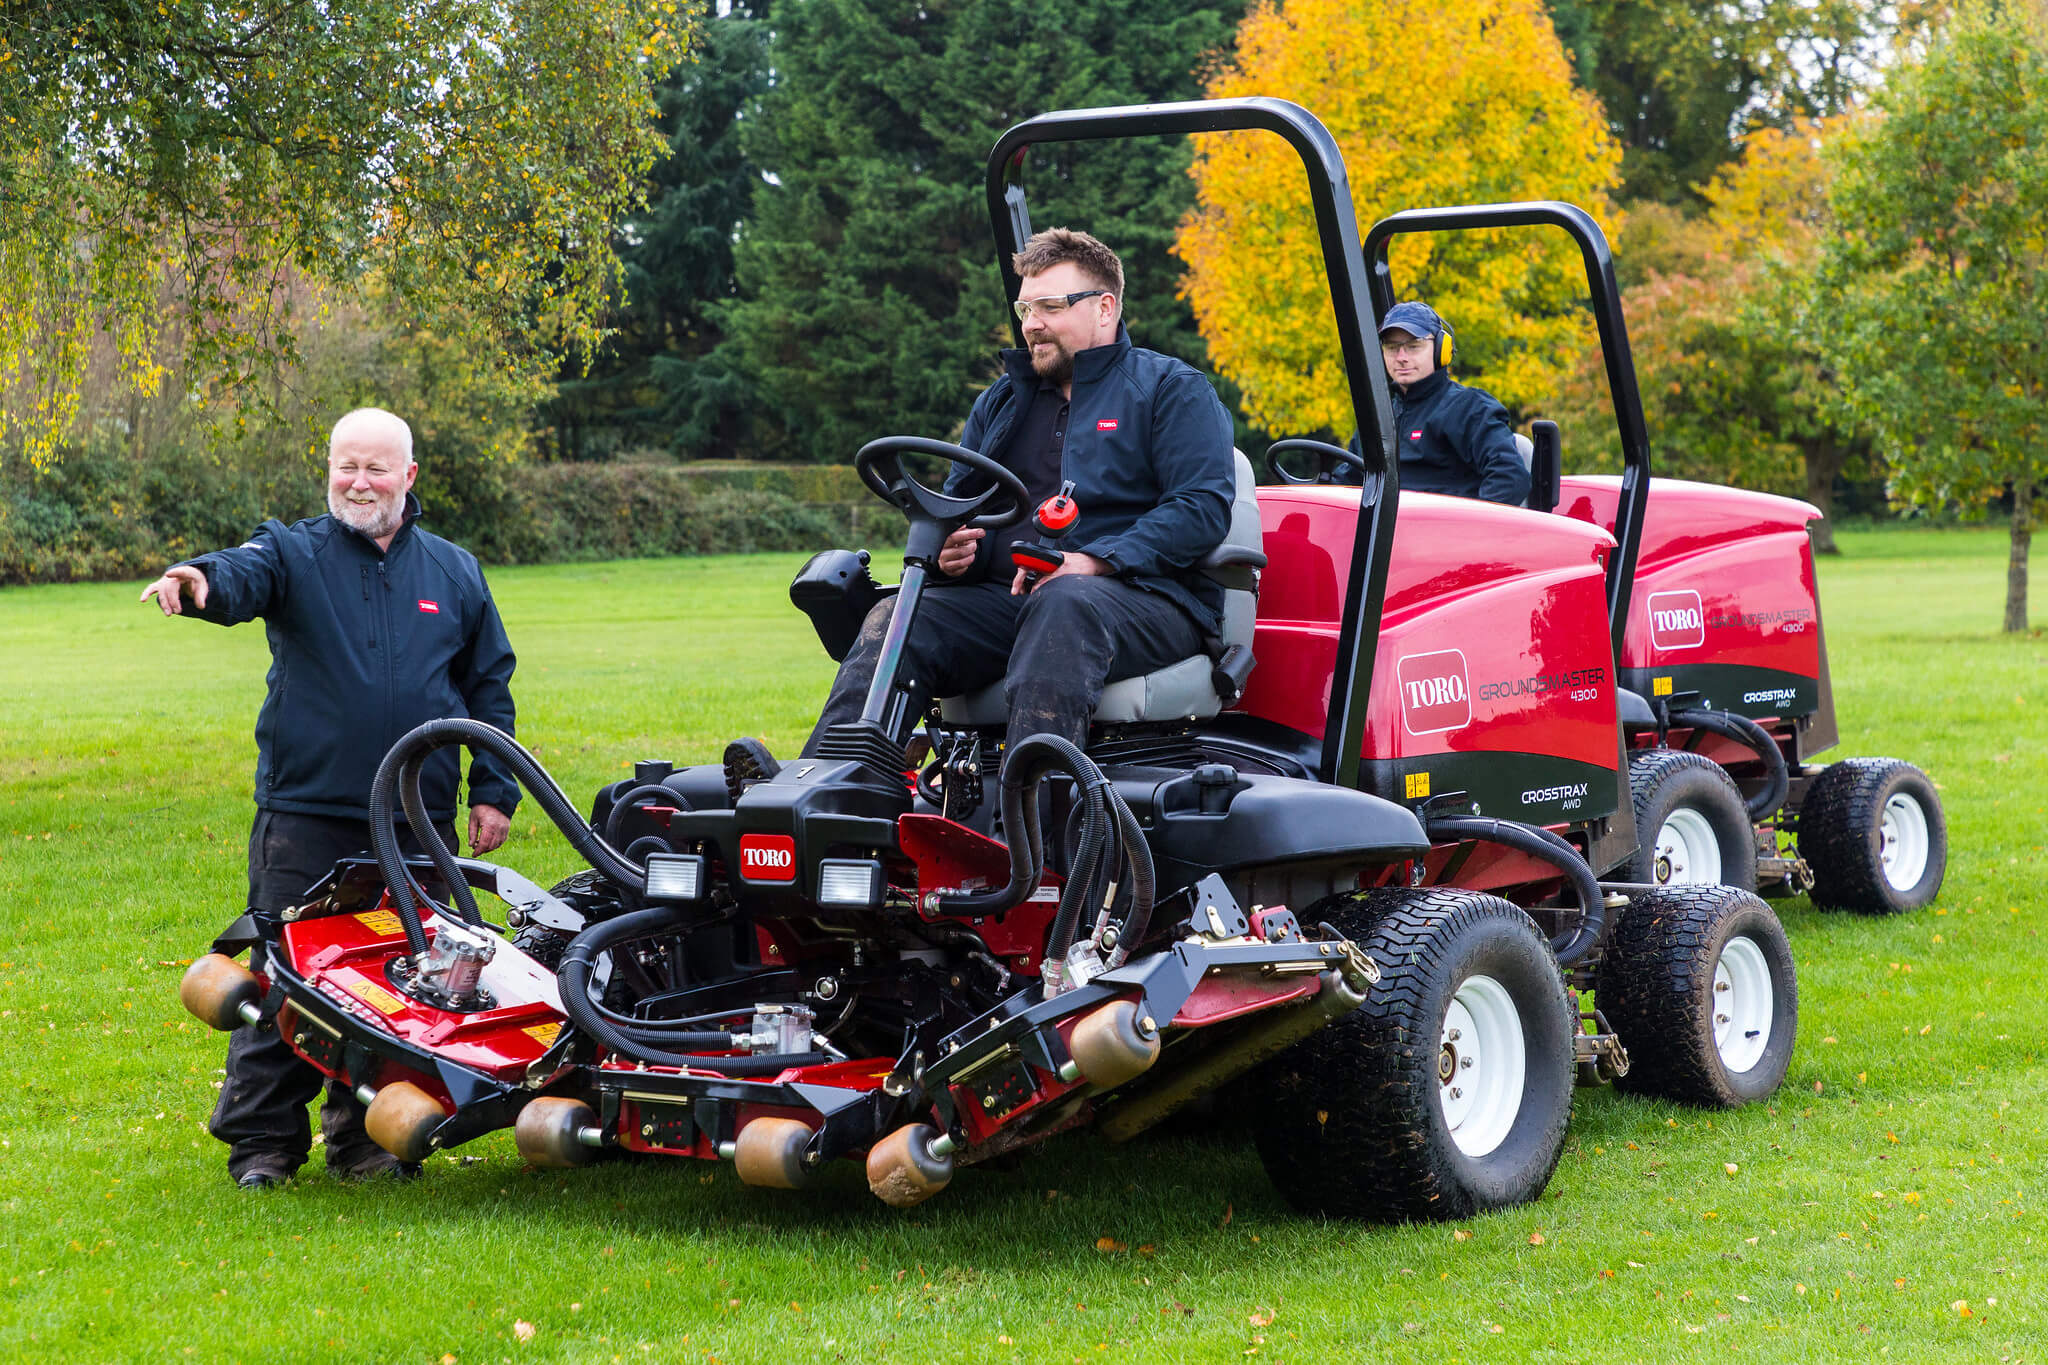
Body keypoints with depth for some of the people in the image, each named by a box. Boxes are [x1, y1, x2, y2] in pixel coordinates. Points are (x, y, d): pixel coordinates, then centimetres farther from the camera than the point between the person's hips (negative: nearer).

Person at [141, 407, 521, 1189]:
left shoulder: (454, 573, 12)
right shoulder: (294, 555, 3)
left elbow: (489, 686, 17)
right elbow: (242, 577, -20)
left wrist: (493, 790, 11)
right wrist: (200, 580, -44)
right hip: (304, 815, -2)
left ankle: (368, 1139, 17)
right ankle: (262, 1143, 8)